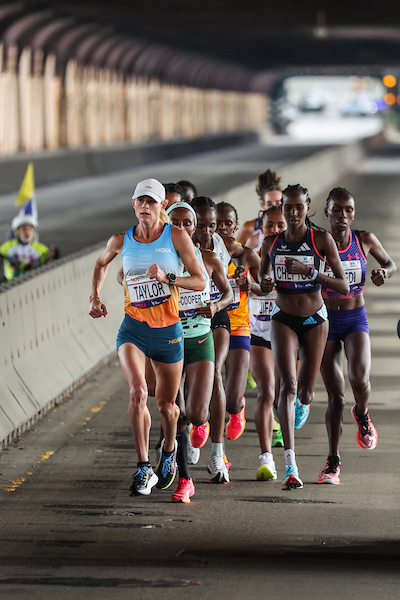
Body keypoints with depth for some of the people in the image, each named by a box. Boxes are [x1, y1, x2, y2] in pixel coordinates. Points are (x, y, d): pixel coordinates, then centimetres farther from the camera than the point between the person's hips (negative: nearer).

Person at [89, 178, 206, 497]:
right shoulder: (121, 240, 2)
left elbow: (201, 281, -6)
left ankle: (169, 449, 44)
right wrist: (95, 297, 11)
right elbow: (102, 263, 25)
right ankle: (144, 468, -18)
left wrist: (168, 278, -21)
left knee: (167, 405, 11)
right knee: (138, 392, -24)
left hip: (168, 330, 0)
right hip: (133, 329, 0)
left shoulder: (176, 236, -5)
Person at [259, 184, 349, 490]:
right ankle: (290, 466, -26)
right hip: (283, 319, 0)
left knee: (305, 393, 9)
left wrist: (309, 271, -25)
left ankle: (302, 404, 53)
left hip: (315, 319, 0)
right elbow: (263, 276, 17)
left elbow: (344, 286, -12)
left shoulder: (322, 240, -8)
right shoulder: (271, 243, 0)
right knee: (287, 385, -19)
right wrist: (265, 283, -8)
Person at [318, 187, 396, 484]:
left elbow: (391, 264, 12)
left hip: (356, 318, 1)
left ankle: (362, 415, 13)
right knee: (336, 397, -3)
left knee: (359, 379, -24)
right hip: (325, 321, -1)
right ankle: (333, 461, 14)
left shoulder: (365, 239, -4)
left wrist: (383, 273, -11)